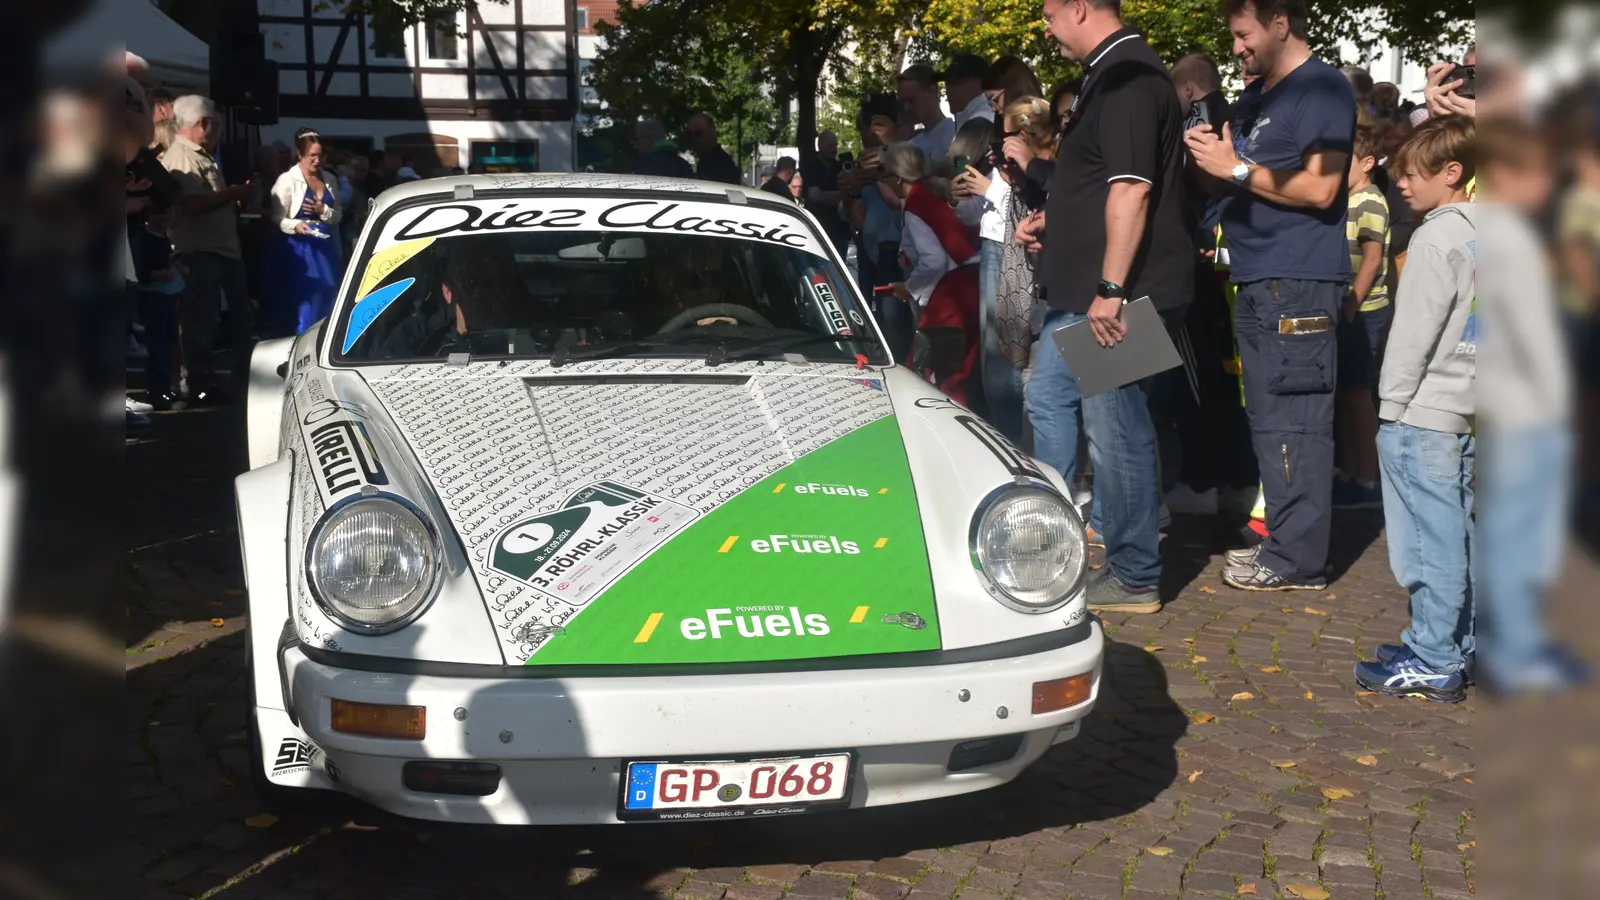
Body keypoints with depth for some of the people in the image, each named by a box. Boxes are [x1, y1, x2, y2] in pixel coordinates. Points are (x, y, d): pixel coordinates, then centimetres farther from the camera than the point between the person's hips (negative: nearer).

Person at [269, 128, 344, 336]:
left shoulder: (329, 180, 10)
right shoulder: (287, 180, -7)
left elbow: (337, 215, 13)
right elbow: (277, 218, -9)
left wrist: (324, 210, -7)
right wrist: (295, 225, -28)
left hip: (325, 247, 6)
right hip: (299, 248, -6)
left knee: (328, 300, 6)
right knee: (302, 302, -8)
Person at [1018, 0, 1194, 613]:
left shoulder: (1127, 79, -17)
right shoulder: (1110, 75, 16)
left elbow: (1131, 188, -25)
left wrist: (1110, 290, -27)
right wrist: (1052, 221, 21)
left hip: (1113, 294, -11)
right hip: (1082, 291, 11)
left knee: (1116, 428, -3)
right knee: (1047, 401, 19)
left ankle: (1134, 579, 8)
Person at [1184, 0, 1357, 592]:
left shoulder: (1323, 89, -7)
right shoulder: (1254, 98, 20)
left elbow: (1319, 189, -17)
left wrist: (1237, 168, -13)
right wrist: (1210, 160, 5)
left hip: (1298, 284, -9)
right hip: (1257, 281, 9)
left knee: (1294, 421, -8)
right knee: (1269, 420, 12)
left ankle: (1297, 560, -5)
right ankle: (1283, 542, 20)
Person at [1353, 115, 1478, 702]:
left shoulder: (1438, 239, -14)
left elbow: (1414, 331, -16)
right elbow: (1479, 327, 17)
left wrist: (1394, 405, -10)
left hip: (1424, 412, -9)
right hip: (1468, 411, 9)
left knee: (1431, 539, -4)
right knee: (1459, 536, 13)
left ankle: (1432, 664, 1)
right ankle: (1457, 649, 22)